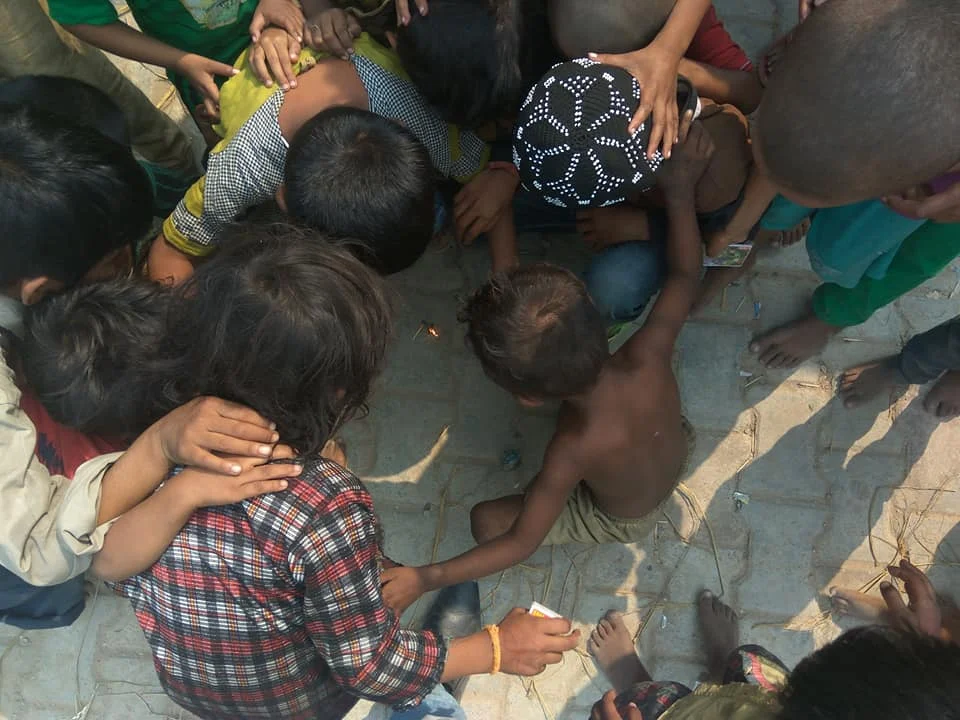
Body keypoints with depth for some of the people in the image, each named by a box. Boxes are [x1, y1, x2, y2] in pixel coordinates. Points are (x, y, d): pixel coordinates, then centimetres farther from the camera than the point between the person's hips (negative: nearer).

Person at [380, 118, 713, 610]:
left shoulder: (572, 453, -45)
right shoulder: (648, 360, -37)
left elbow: (520, 543, -33)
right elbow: (684, 275, -19)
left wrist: (423, 579, -30)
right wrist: (680, 191, -17)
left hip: (625, 520, -4)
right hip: (677, 454, 5)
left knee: (485, 520, 0)